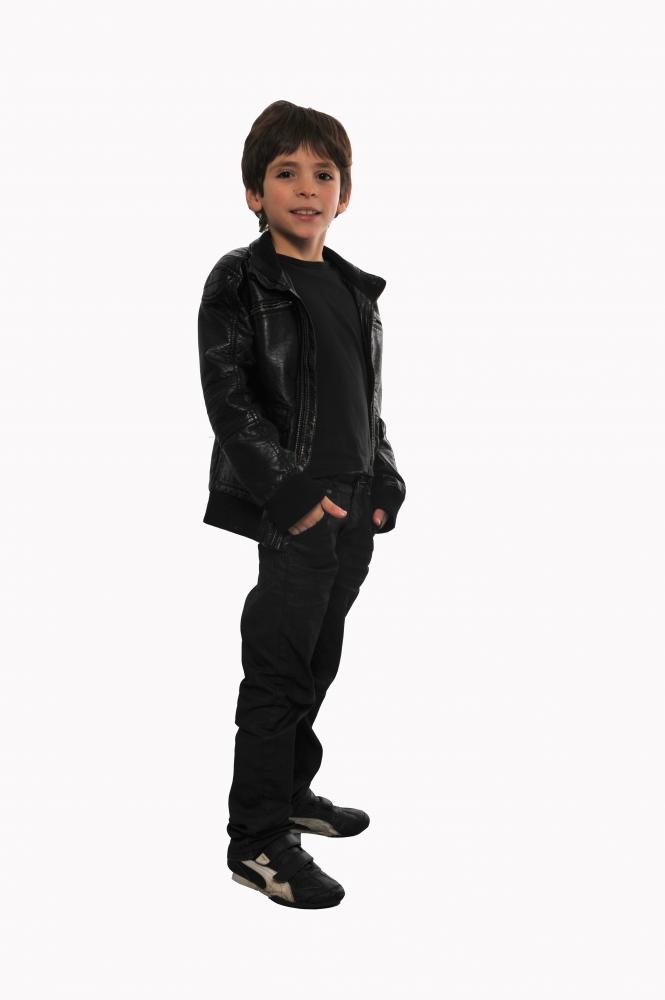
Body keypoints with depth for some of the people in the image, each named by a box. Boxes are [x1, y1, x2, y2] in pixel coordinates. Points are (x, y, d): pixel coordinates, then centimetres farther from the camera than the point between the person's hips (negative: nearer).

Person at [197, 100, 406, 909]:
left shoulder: (356, 290, 14)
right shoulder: (238, 283, -6)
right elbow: (228, 399, -13)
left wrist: (383, 482, 11)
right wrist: (289, 492, -18)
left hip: (351, 510, 7)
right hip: (284, 512, -7)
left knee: (317, 663, 16)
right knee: (277, 673, -4)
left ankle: (291, 791, 32)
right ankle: (258, 839, 4)